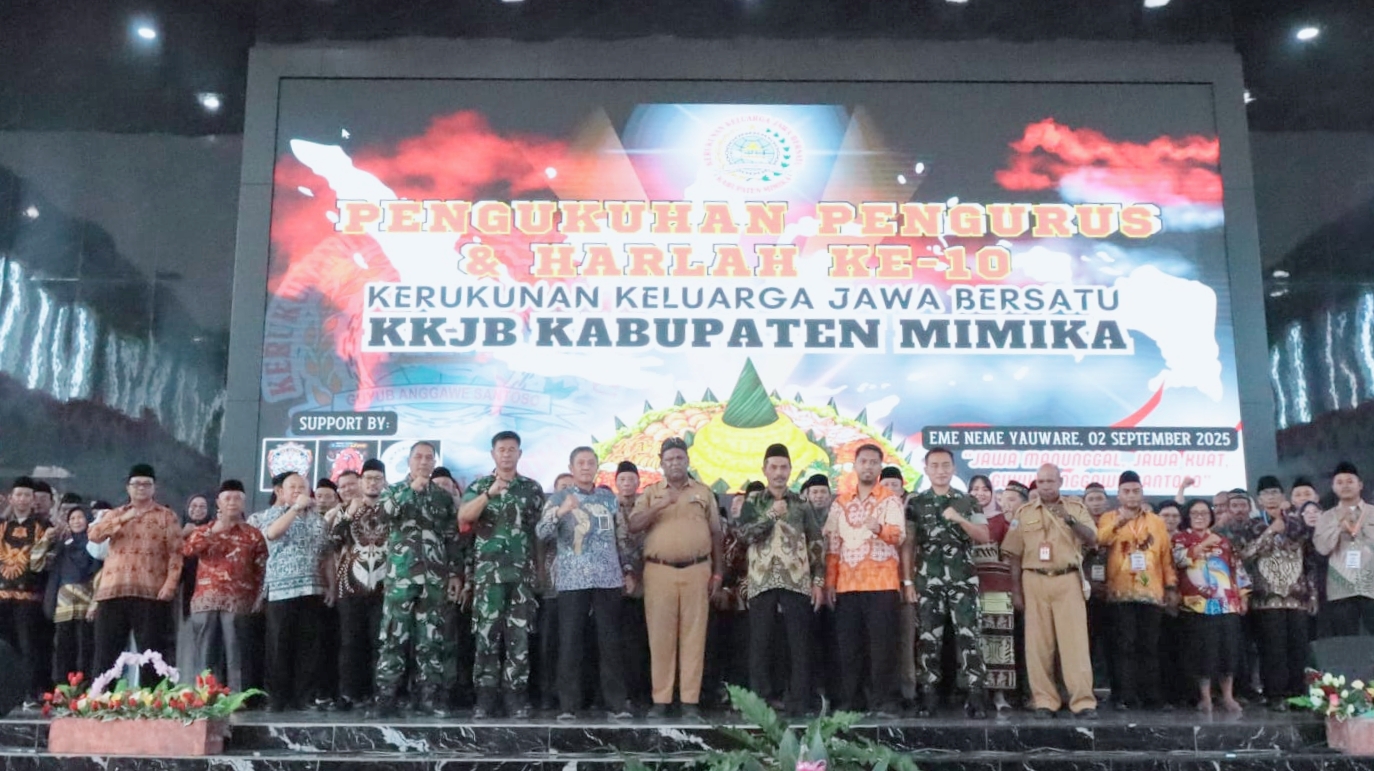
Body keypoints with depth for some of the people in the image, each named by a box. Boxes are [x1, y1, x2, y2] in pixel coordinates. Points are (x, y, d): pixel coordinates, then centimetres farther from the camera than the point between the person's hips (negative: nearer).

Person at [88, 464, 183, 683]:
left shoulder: (167, 516, 9)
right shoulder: (114, 515, 19)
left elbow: (176, 553, 1)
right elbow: (93, 535, 1)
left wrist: (170, 584, -12)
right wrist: (123, 518, -10)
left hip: (151, 593, -3)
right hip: (113, 591, 3)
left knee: (151, 655, -2)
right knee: (105, 653, 4)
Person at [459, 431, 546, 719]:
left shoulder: (532, 488, 10)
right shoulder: (479, 486, 7)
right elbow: (463, 516, -11)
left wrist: (541, 567, 5)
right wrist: (490, 493, -24)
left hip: (522, 573, 1)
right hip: (488, 572, -1)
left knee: (519, 635, 1)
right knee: (487, 634, -1)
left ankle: (517, 697, 6)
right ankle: (485, 697, 5)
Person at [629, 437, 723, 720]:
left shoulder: (704, 492, 12)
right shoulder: (650, 492, 10)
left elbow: (716, 533, 13)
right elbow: (633, 526, -4)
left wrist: (718, 571, 7)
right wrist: (659, 506, -17)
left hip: (697, 571, 0)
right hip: (659, 571, 0)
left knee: (693, 635, 0)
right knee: (660, 635, 0)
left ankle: (690, 700, 4)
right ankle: (661, 699, 6)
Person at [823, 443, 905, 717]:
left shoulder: (890, 500, 3)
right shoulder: (840, 502, 14)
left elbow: (899, 535, -12)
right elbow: (832, 544, 12)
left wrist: (878, 528, -34)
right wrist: (829, 581, 5)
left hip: (881, 583, -3)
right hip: (847, 584, 3)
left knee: (881, 643, -4)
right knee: (848, 644, 4)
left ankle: (882, 701, 1)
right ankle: (847, 702, 11)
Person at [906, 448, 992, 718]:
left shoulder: (968, 502, 8)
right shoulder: (915, 503, 8)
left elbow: (985, 537, 2)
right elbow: (908, 544, 6)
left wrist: (959, 519, -13)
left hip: (963, 580, 0)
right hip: (928, 581, 1)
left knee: (969, 636, -6)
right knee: (929, 637, 2)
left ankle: (977, 696, -5)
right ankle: (929, 695, 9)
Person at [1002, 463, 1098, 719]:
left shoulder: (1076, 508, 9)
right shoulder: (1024, 512, 10)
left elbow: (1092, 538, -5)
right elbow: (1015, 554, 9)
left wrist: (1070, 519, -20)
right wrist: (1016, 590, 5)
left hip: (1068, 580, -1)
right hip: (1035, 581, 1)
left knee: (1075, 641, -4)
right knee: (1038, 643, 2)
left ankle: (1083, 701, -3)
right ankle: (1044, 700, 7)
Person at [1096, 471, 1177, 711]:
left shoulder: (1156, 521, 15)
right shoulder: (1109, 518, 6)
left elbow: (1166, 556, 15)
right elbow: (1100, 539, -15)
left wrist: (1171, 586, 9)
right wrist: (1118, 522, -31)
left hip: (1151, 592, 2)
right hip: (1122, 592, -2)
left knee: (1150, 646, 4)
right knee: (1125, 645, -4)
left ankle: (1151, 697, 8)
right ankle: (1125, 697, -2)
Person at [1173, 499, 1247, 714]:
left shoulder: (1223, 540, 20)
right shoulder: (1181, 539, 8)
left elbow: (1235, 569, 19)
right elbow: (1179, 559, -12)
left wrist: (1241, 596, 11)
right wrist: (1204, 544, -14)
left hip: (1227, 603, 4)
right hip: (1199, 604, -4)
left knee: (1229, 649, 1)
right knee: (1204, 650, -6)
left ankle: (1228, 696, 12)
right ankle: (1205, 697, 3)